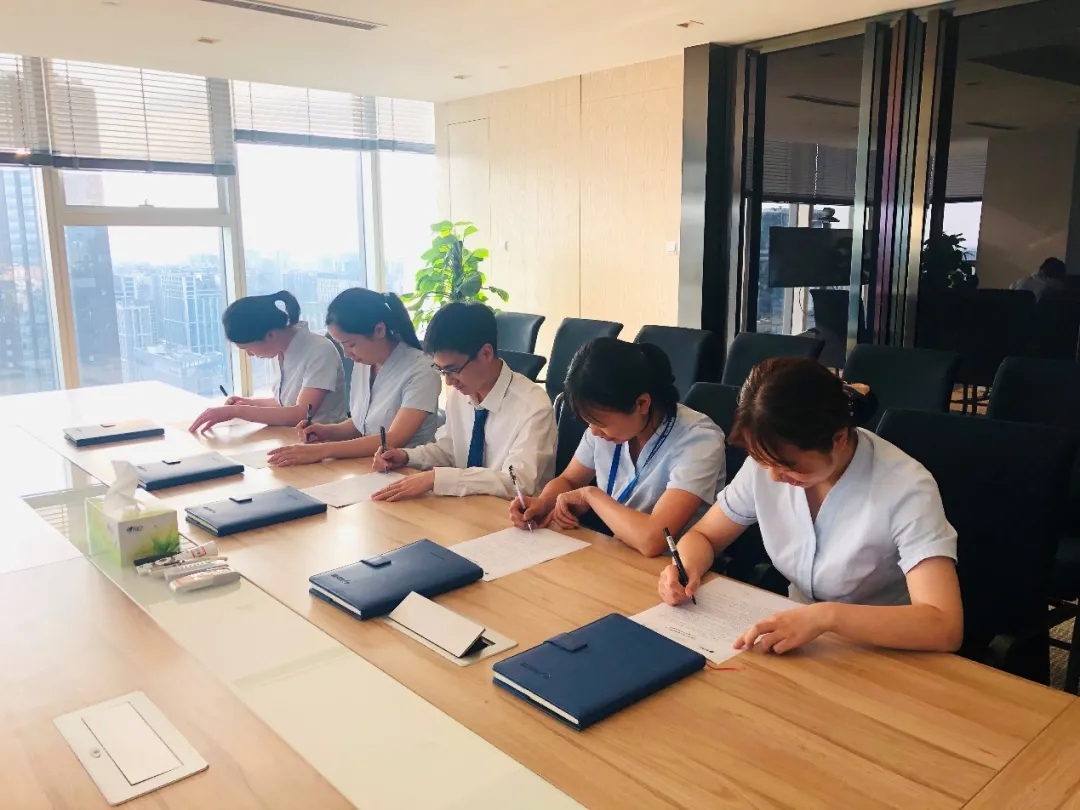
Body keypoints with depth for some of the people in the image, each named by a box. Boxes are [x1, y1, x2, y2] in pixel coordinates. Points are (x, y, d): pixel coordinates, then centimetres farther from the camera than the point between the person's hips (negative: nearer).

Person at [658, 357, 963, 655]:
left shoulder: (904, 490, -20)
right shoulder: (768, 461, -8)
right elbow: (703, 536, 4)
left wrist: (826, 616, -35)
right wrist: (686, 569, -16)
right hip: (798, 647, 4)